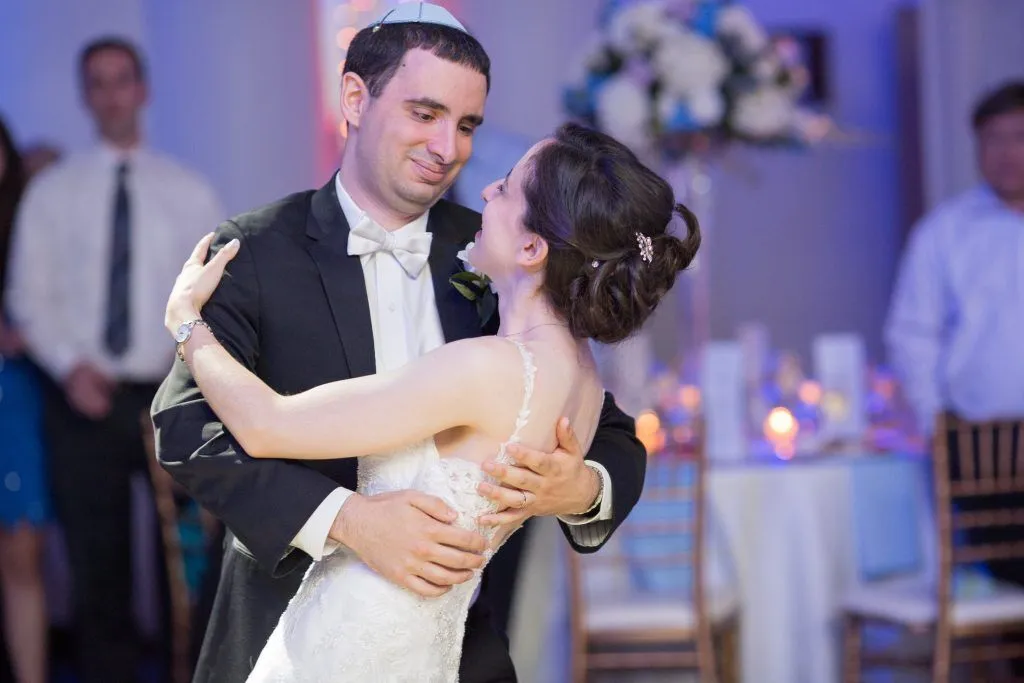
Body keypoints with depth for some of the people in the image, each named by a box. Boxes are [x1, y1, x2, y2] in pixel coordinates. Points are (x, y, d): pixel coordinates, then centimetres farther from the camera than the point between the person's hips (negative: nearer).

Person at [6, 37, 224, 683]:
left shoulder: (189, 191, 6)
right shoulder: (53, 191, 5)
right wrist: (69, 366, -11)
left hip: (169, 395, 0)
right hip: (86, 399, 0)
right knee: (97, 560, 6)